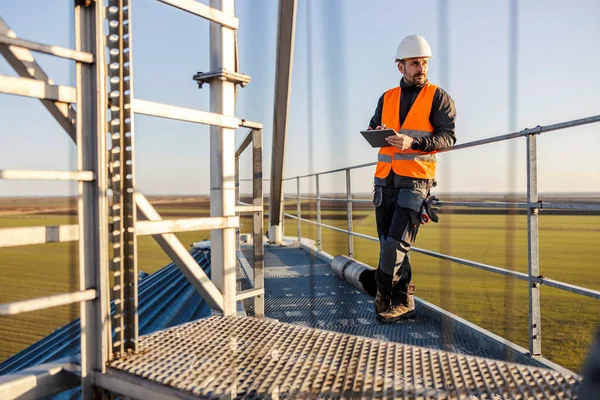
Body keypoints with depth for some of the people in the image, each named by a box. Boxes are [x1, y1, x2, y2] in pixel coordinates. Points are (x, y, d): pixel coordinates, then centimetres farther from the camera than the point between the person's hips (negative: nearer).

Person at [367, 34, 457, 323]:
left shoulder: (438, 97, 4)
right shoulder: (387, 98, 16)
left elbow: (448, 137, -6)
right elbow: (372, 129, 19)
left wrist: (413, 143, -21)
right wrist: (377, 133, -5)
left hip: (415, 181, -5)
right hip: (385, 179, 5)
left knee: (396, 242, -12)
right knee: (388, 243, 6)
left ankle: (383, 292, 9)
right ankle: (403, 302, 18)